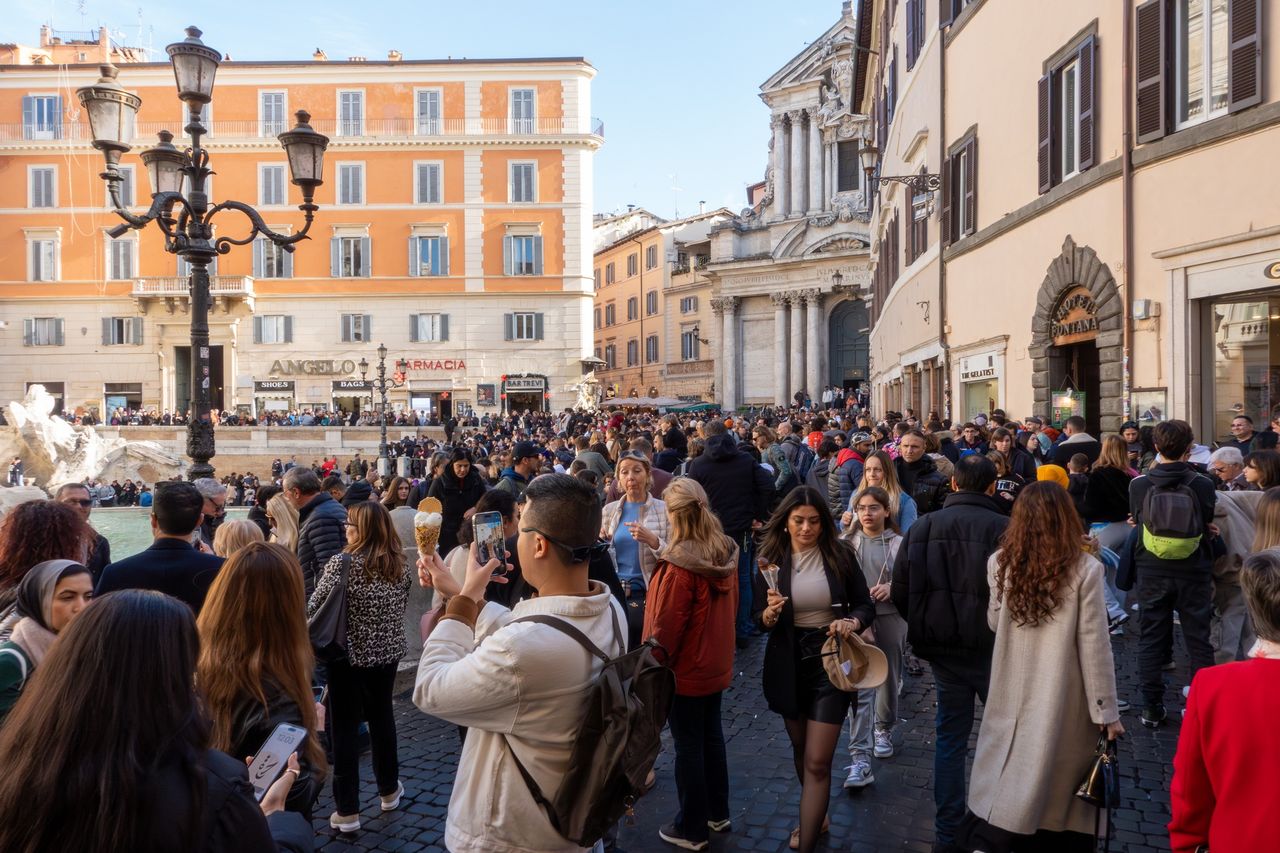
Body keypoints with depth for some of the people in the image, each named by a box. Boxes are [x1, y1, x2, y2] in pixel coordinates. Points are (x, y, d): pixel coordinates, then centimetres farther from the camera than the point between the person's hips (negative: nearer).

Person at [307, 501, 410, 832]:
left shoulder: (342, 562, -17)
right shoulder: (399, 566, 0)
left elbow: (314, 608, -13)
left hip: (349, 654, -5)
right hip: (387, 653, 5)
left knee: (344, 726, 6)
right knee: (382, 716, 20)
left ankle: (347, 810, 11)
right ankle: (389, 789, 33)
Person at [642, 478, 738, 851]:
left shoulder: (680, 564, -26)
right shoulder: (725, 551, -3)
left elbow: (665, 625, -21)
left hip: (685, 668, -7)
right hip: (716, 662, 7)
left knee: (688, 745, 5)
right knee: (711, 734, 20)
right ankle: (718, 813, 34)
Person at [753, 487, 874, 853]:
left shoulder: (841, 554, -8)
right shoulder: (771, 559, -6)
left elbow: (866, 605, -1)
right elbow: (759, 619, -1)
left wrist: (852, 622, -23)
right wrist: (770, 613, -23)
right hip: (788, 663, 3)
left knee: (817, 762, -6)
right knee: (801, 750, 21)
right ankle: (816, 815, 46)